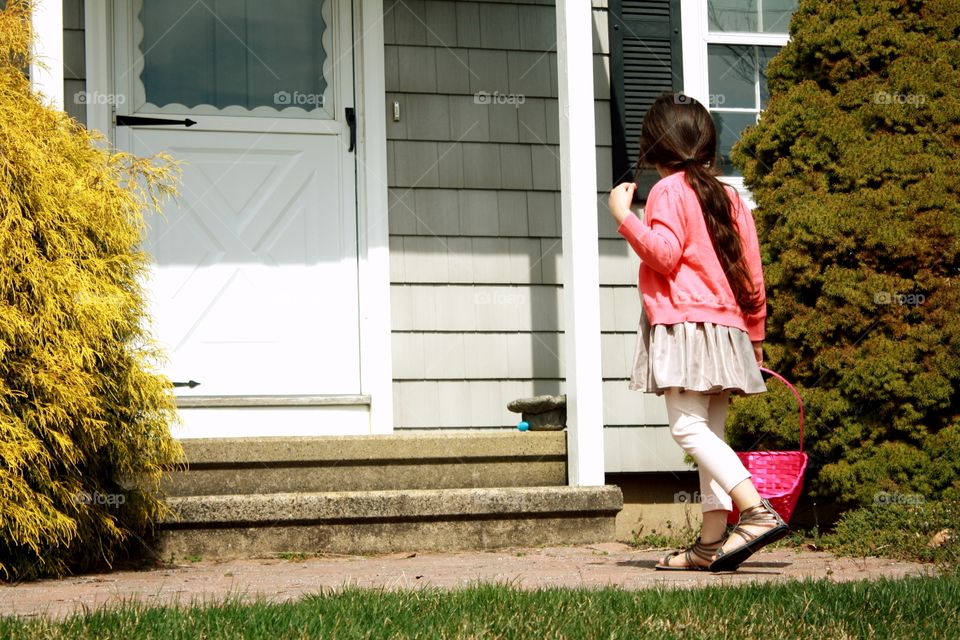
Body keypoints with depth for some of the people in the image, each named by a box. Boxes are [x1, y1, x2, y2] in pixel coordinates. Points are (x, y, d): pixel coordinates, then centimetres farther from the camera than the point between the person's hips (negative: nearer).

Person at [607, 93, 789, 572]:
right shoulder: (729, 197, 17)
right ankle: (712, 543, 6)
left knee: (688, 427, -13)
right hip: (727, 330, 8)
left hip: (685, 326, -8)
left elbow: (664, 253, -18)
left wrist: (623, 216, -9)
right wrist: (754, 334, 22)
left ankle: (758, 513, -27)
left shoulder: (669, 190, -5)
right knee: (710, 433, 9)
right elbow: (752, 272, 16)